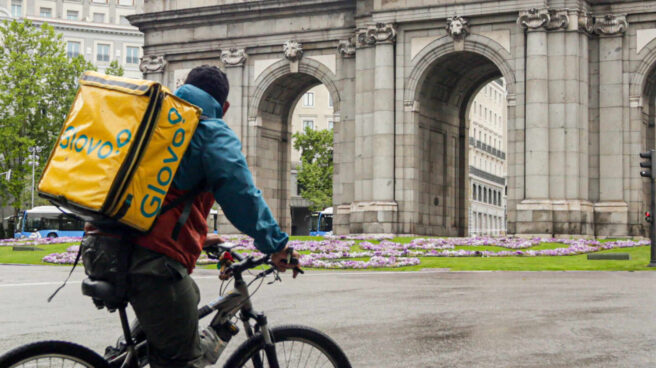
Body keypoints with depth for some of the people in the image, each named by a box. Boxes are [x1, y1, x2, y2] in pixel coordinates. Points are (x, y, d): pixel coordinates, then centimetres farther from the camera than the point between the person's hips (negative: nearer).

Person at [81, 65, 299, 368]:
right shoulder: (213, 132, 4)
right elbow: (240, 193, -11)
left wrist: (198, 237, 45)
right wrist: (276, 244, -3)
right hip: (152, 258, -8)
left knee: (188, 296, 32)